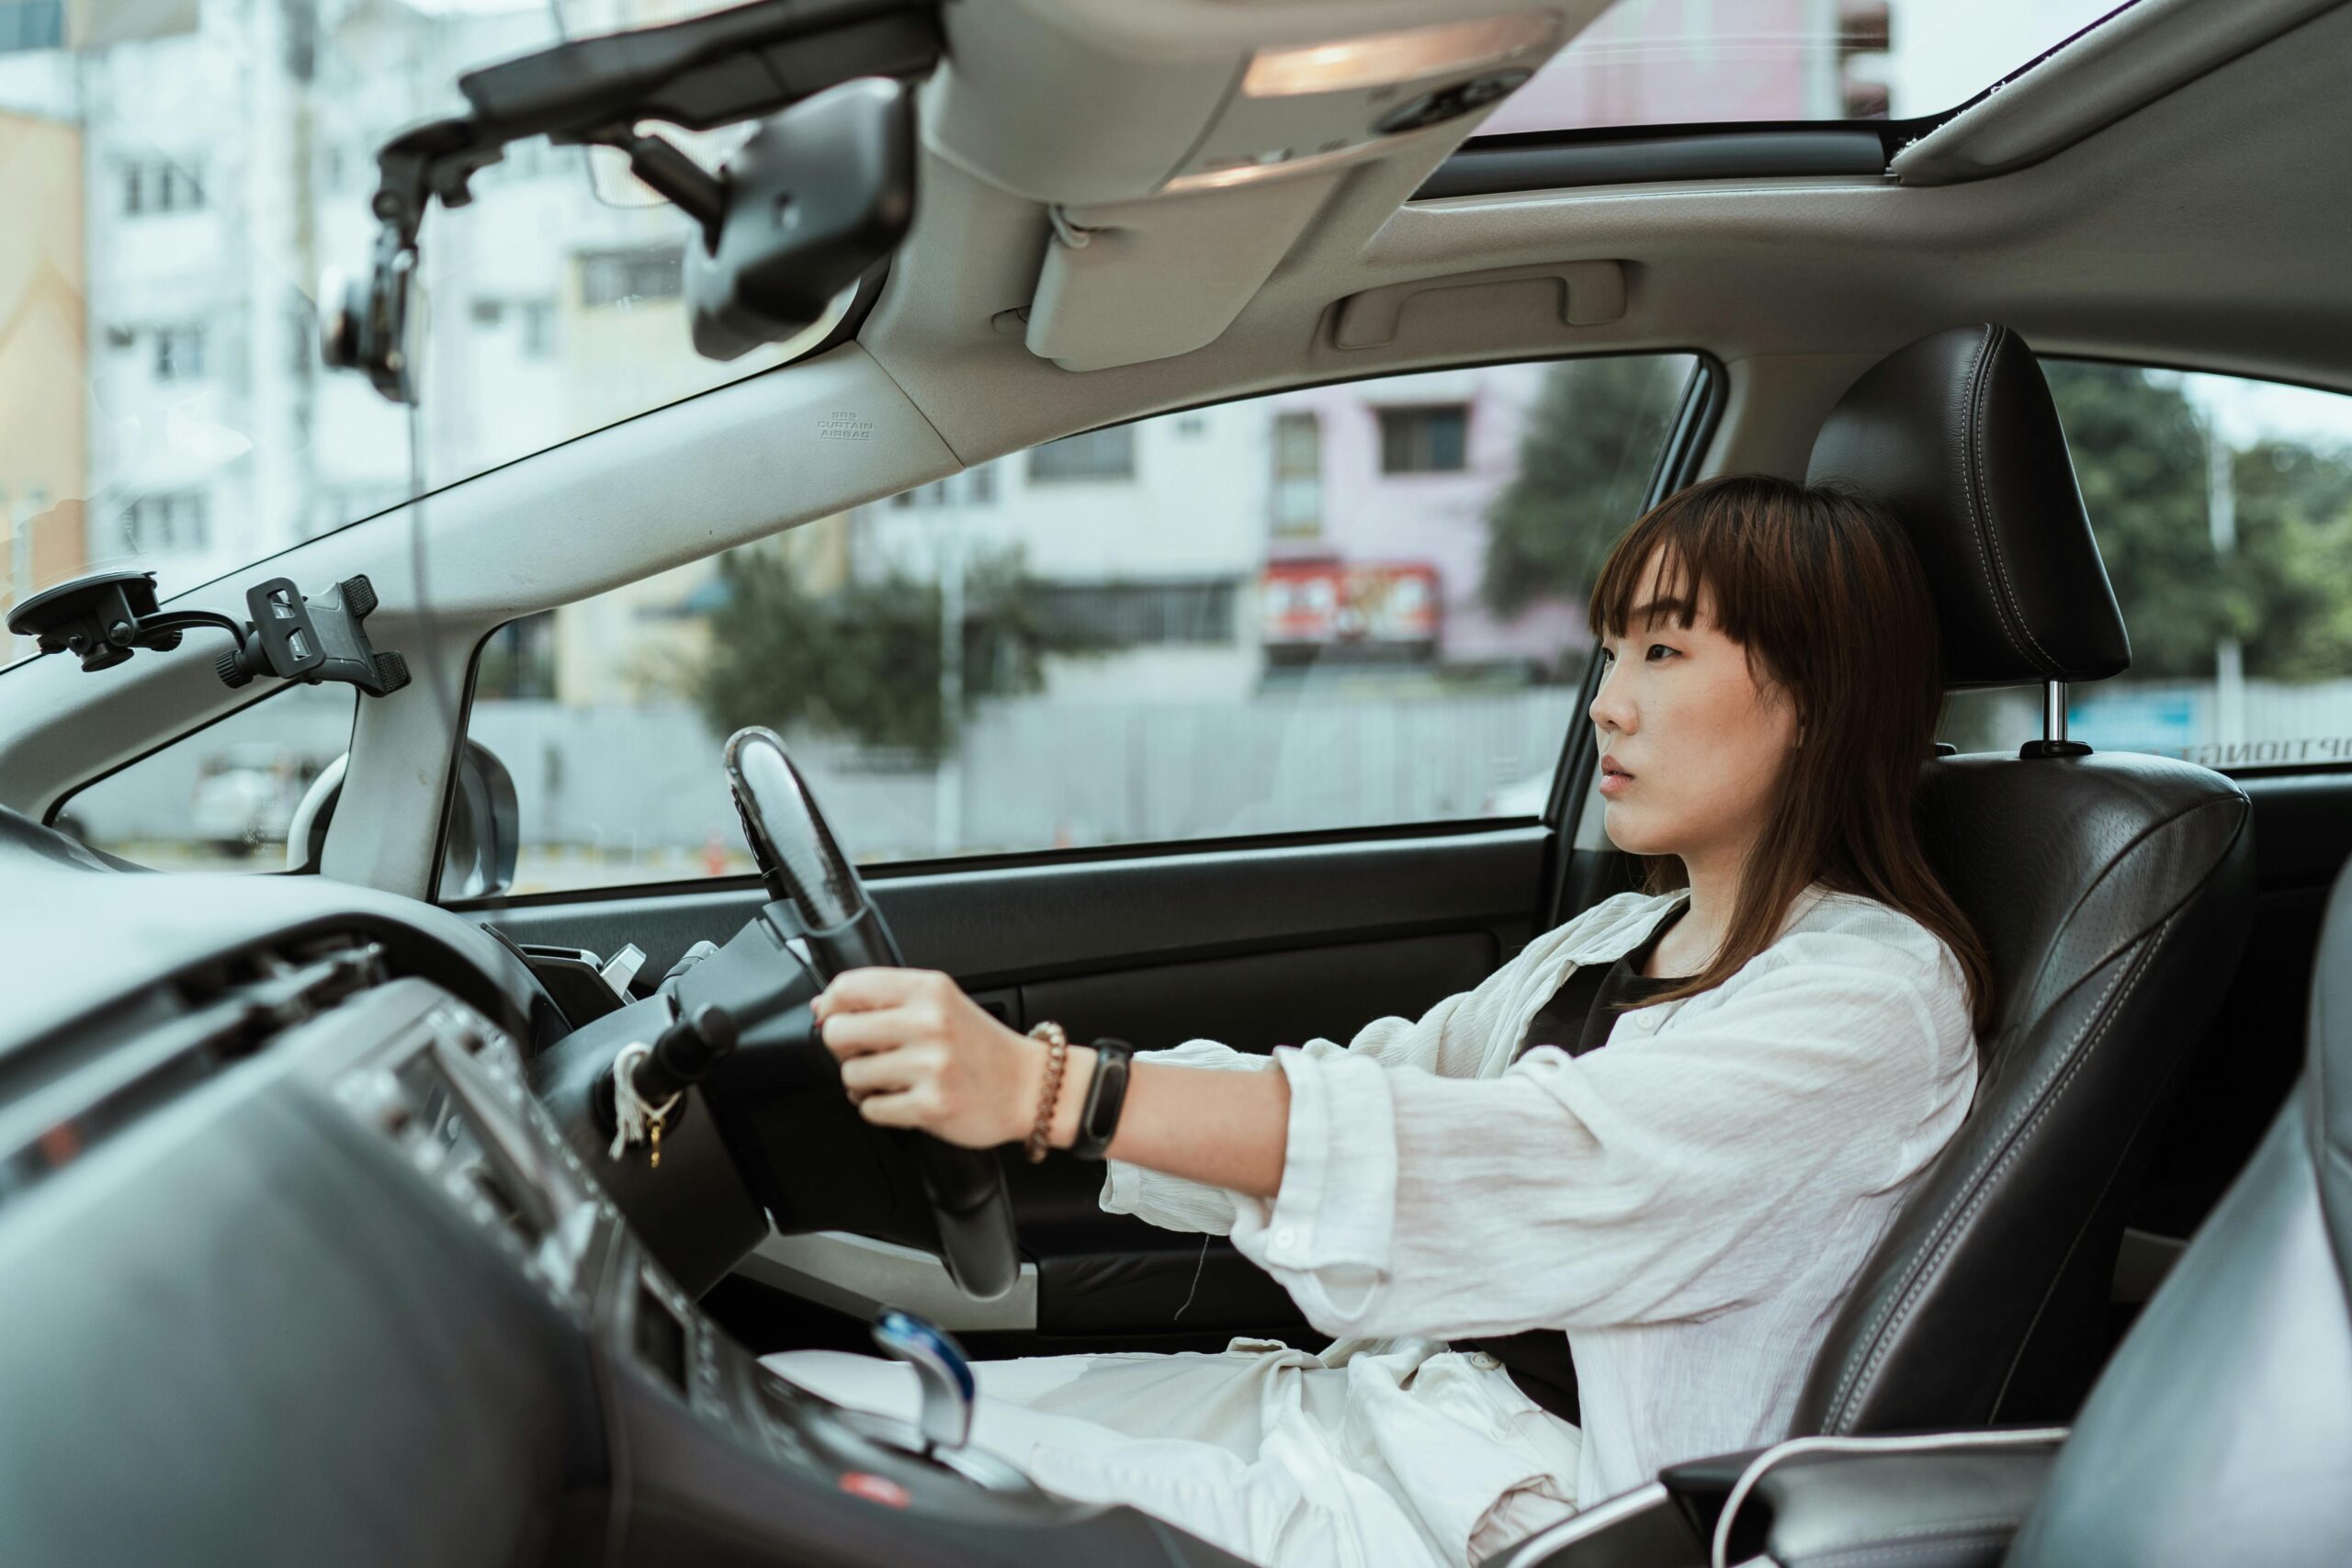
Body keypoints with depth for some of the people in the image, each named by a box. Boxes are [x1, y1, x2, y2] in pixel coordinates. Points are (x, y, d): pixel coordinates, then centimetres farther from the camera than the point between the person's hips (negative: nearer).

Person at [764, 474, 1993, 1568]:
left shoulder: (1879, 993, -11)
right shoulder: (1608, 944, 17)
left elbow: (1546, 1163, -26)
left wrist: (1053, 1090, -35)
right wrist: (982, 1074, -1)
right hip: (1358, 1400, 8)